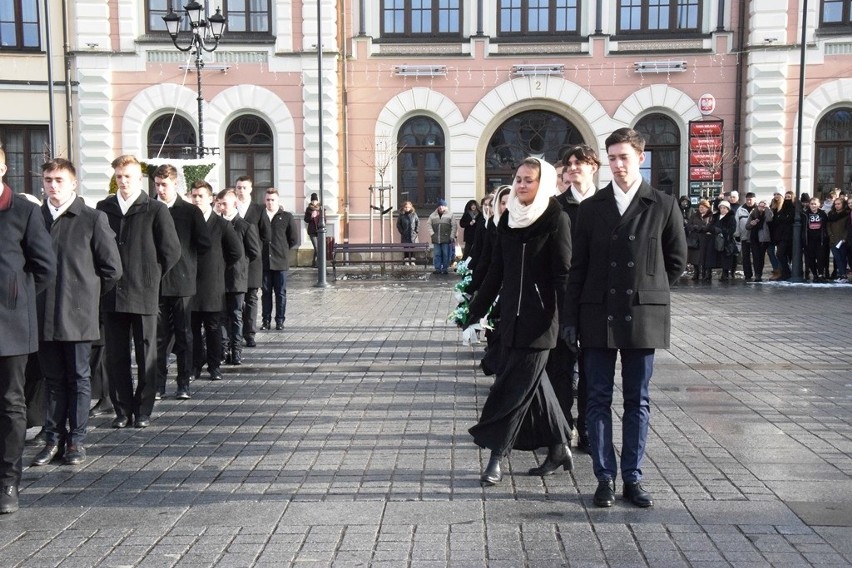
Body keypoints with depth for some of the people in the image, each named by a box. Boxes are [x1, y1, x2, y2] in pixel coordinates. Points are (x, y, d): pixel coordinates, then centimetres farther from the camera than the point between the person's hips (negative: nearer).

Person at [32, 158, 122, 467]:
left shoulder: (92, 219, -4)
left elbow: (112, 268, -2)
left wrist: (87, 294, 2)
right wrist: (35, 295, 6)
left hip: (78, 314, -3)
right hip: (44, 315, 3)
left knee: (79, 378, 6)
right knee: (53, 379, 11)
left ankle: (76, 439, 15)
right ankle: (54, 438, 19)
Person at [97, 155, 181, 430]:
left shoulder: (156, 210, -3)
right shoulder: (103, 208, 6)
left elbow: (171, 251, -3)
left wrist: (151, 277, 2)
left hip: (143, 295, -3)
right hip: (112, 294, 3)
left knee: (146, 355, 6)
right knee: (115, 356, 6)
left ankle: (143, 410, 16)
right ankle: (122, 409, 16)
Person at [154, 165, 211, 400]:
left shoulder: (191, 211, 1)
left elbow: (204, 244, 2)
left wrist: (183, 256, 4)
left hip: (182, 281, -1)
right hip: (156, 282, 1)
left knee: (183, 334, 3)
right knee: (159, 335, 4)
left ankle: (184, 384, 10)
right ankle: (159, 383, 12)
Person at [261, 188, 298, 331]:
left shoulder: (286, 217, 1)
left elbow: (294, 239, 4)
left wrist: (283, 250, 3)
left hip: (280, 261, -1)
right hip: (264, 261, 2)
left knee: (280, 292, 4)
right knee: (266, 292, 7)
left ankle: (280, 320, 10)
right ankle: (266, 320, 14)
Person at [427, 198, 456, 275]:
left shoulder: (450, 215, 1)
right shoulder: (433, 215, 9)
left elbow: (453, 226, -2)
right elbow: (429, 225, 9)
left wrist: (451, 236, -8)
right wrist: (432, 234, -4)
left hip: (446, 240, -2)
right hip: (436, 239, 2)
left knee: (446, 255, 2)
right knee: (436, 255, 5)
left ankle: (445, 269, 10)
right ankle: (438, 269, 11)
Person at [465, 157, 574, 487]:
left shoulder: (556, 220, -7)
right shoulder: (508, 219, 9)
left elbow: (563, 273, -12)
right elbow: (496, 270, 14)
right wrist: (478, 308, 14)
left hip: (539, 317, -6)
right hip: (512, 315, 6)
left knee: (516, 384, -4)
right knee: (531, 381, 11)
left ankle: (497, 455, 2)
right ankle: (559, 446, 25)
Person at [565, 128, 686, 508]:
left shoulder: (663, 206, 2)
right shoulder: (592, 208, 5)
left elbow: (676, 261, 10)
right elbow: (578, 266, 5)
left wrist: (648, 291, 7)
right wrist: (571, 317, 1)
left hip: (642, 317, -1)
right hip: (598, 316, 1)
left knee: (638, 401, 7)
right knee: (599, 399, 4)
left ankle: (632, 478, 17)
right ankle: (605, 478, 13)